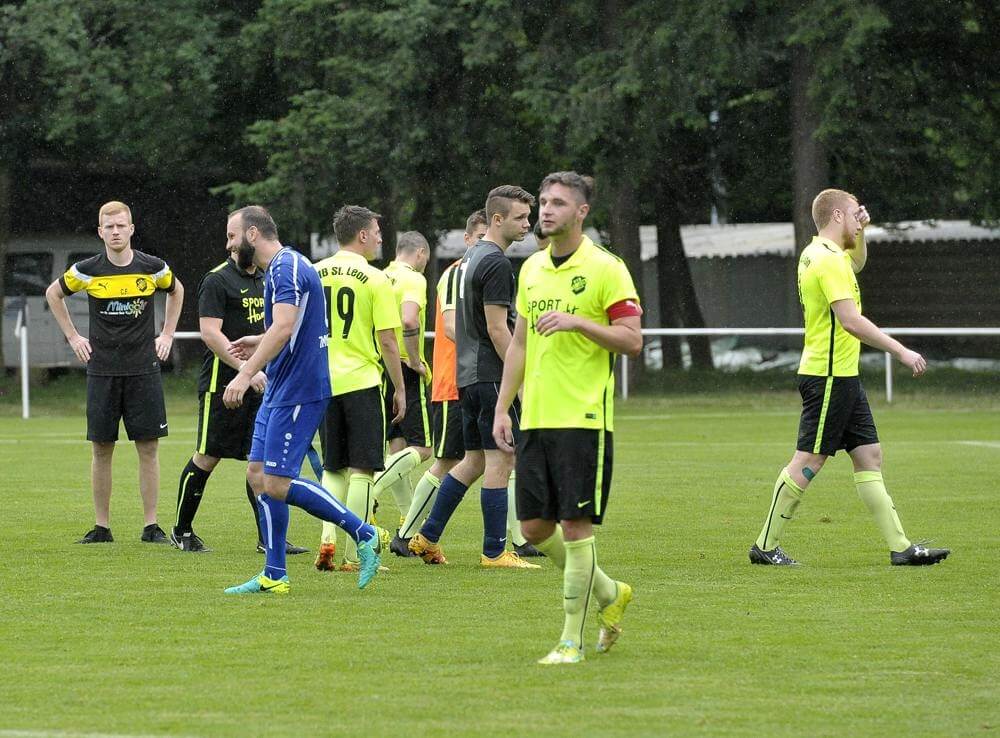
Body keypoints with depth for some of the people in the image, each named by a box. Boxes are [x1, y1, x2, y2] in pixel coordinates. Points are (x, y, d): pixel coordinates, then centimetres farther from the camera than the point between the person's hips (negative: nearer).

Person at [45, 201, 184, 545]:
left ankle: (151, 526, 4)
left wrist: (167, 335, 13)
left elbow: (176, 291, 20)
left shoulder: (153, 268, -2)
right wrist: (73, 337, 10)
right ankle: (101, 527, 8)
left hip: (144, 370, 0)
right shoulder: (87, 271, -3)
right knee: (101, 449, 2)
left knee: (148, 448, -2)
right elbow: (53, 294, 15)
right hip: (102, 371, 0)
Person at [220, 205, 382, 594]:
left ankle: (364, 535, -4)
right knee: (258, 475, 8)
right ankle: (273, 576, 10)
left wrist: (246, 374, -32)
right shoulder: (280, 267, 17)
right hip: (279, 391, 11)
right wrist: (260, 346, 22)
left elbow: (284, 327, -28)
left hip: (297, 392, -11)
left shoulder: (286, 268, -16)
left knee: (278, 484, -11)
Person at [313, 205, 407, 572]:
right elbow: (387, 341, -8)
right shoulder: (375, 279, -7)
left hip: (323, 382, 5)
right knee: (361, 469, 0)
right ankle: (353, 554, -4)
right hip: (362, 381, -5)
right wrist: (400, 389, 1)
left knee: (333, 468, 14)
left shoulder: (314, 274, 6)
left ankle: (328, 541, -1)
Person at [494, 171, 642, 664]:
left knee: (576, 526, -6)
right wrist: (502, 407, 14)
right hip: (534, 418, 7)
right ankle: (609, 595, 28)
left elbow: (632, 340, -10)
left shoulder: (606, 269, -6)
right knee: (534, 526, 7)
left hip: (583, 417, -7)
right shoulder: (532, 269, 14)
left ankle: (572, 639, 1)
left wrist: (576, 321, -21)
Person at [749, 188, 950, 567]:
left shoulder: (817, 254, 14)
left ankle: (900, 547, 5)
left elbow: (858, 261, 38)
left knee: (869, 457, 6)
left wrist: (861, 230, 18)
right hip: (828, 376, -10)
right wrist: (901, 351, -21)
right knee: (807, 462, -5)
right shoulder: (828, 260, -17)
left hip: (843, 377, 10)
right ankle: (765, 546, 1)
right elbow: (850, 320, -24)